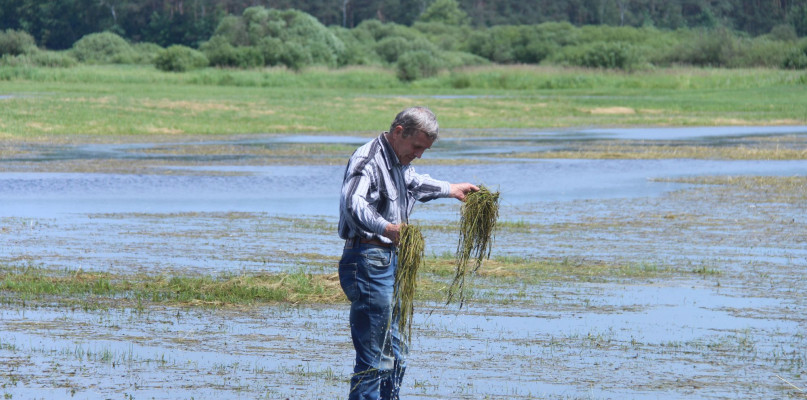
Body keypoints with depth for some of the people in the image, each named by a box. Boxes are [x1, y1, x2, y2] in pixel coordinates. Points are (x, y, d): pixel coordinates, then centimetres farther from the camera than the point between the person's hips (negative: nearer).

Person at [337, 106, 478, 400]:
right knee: (373, 359, -12)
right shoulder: (368, 160, -16)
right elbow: (352, 203, -36)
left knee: (395, 357, 16)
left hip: (390, 262, 11)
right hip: (368, 263, -11)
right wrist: (386, 228, -51)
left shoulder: (399, 162, 17)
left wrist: (451, 190, 51)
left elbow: (413, 183, 42)